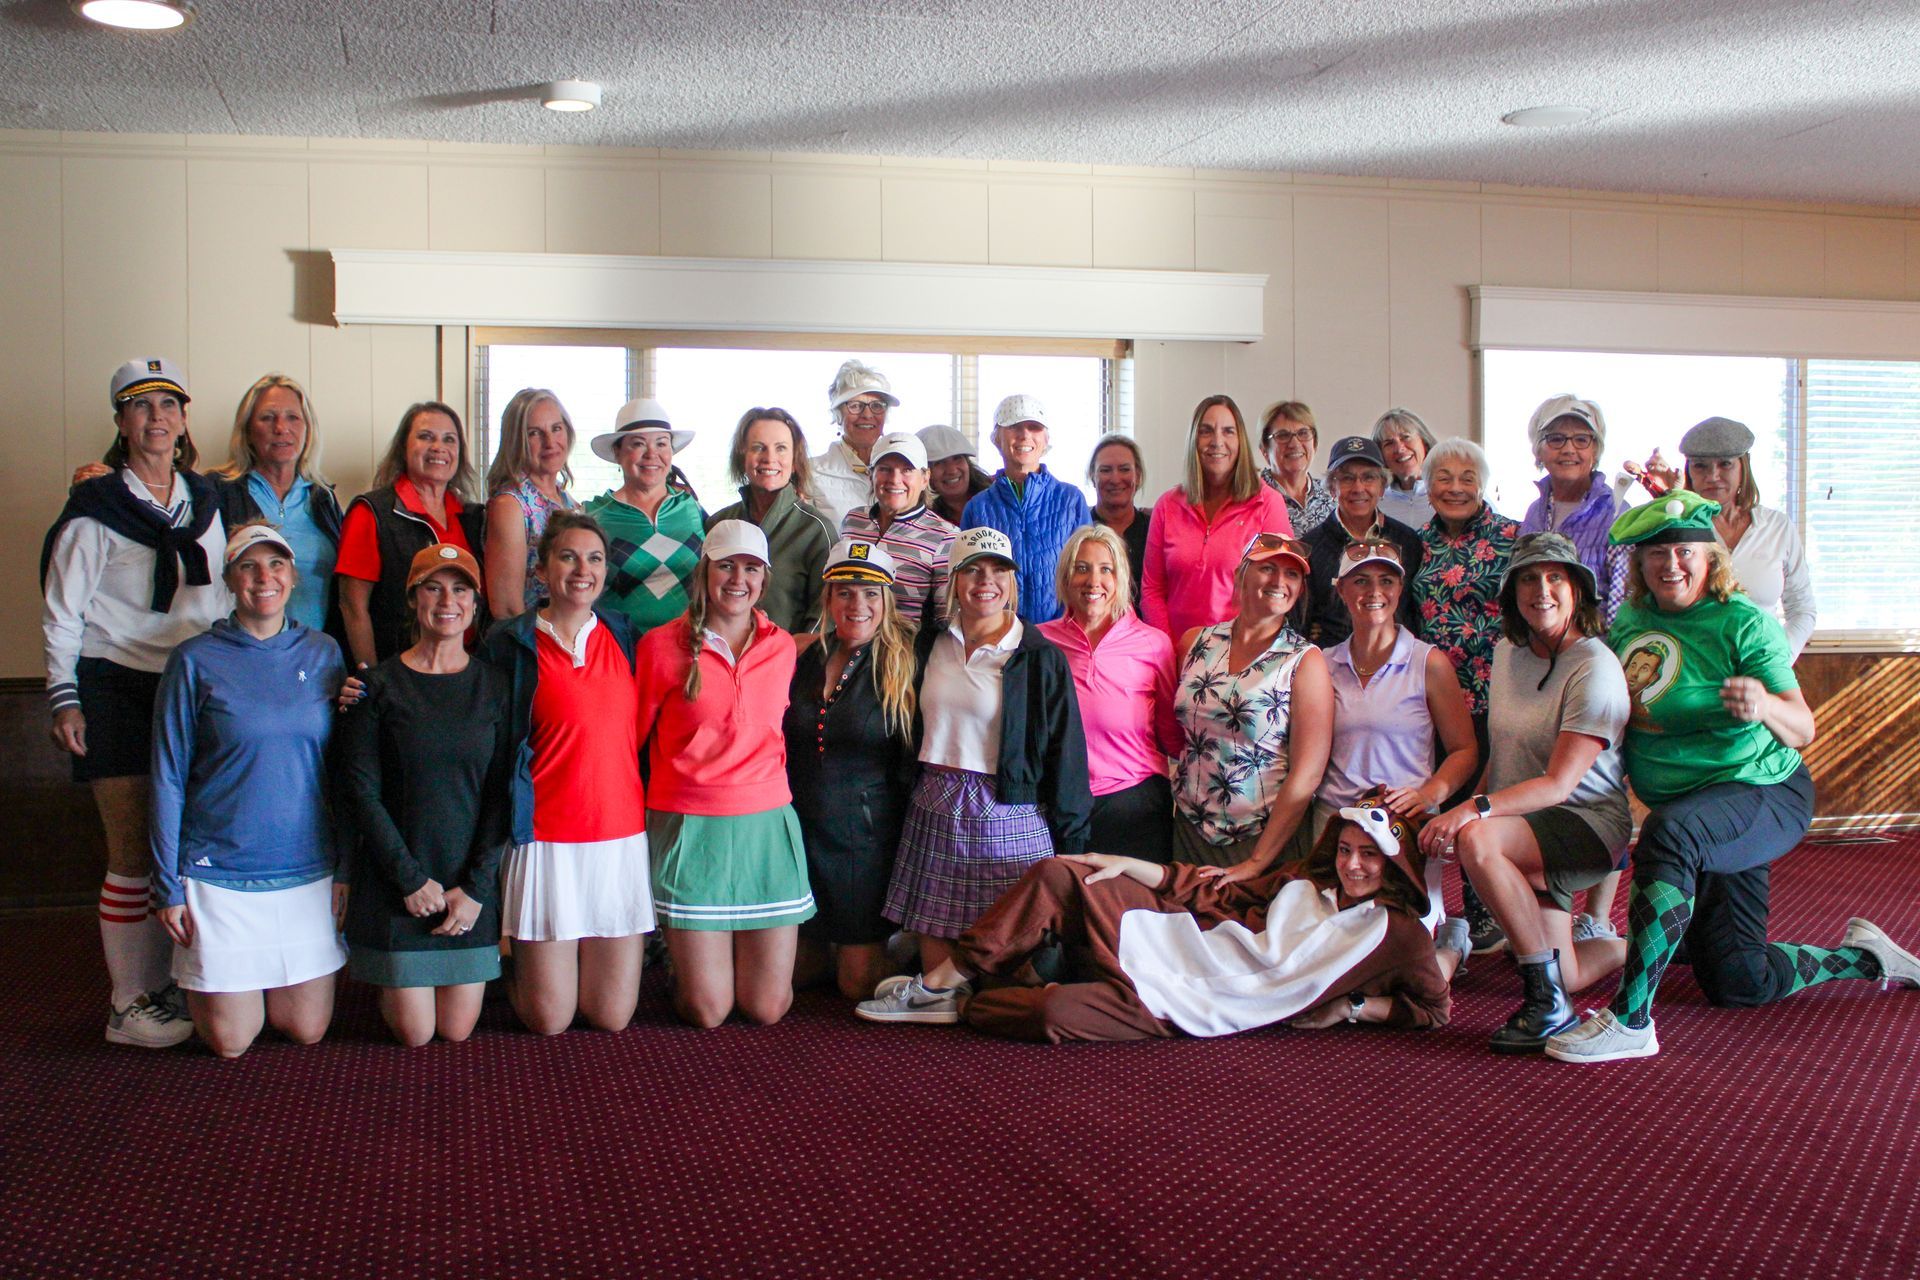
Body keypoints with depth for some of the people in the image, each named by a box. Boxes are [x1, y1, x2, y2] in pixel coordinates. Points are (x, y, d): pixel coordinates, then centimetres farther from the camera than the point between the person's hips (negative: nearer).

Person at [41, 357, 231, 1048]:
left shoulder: (207, 502, 13)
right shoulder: (94, 507, -2)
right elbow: (61, 613, -2)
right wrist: (63, 699, -8)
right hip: (117, 689, -5)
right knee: (134, 852, -4)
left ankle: (170, 984, 16)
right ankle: (130, 1005, 5)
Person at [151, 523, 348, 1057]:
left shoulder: (323, 653, 3)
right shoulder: (196, 660, -5)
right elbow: (168, 777, -2)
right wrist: (169, 887, -4)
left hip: (310, 871, 3)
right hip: (220, 870, -2)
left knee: (307, 1030, 8)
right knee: (231, 1042, 3)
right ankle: (195, 980, 35)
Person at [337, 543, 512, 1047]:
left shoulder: (493, 686, 2)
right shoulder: (380, 685, -3)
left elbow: (502, 793, -1)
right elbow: (359, 791, -6)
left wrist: (476, 886, -10)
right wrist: (411, 878, -12)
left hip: (473, 886, 1)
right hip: (394, 884, -1)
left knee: (457, 1032, 6)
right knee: (414, 1035, 4)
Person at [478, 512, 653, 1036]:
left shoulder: (622, 635, 8)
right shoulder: (510, 644, -3)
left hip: (623, 836, 3)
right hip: (548, 840, -3)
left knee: (612, 1016, 5)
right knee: (548, 1019, 1)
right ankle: (517, 962, 32)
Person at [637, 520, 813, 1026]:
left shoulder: (782, 646, 8)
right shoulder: (662, 646, -2)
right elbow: (634, 737, 6)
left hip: (767, 824, 3)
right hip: (691, 827, -3)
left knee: (767, 1008, 2)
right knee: (708, 1012, -2)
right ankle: (681, 957, 32)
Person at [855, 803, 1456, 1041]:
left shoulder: (1396, 932, 0)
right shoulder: (1305, 882, 14)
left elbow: (1433, 1007, 3)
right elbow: (1225, 893, 17)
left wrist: (1350, 1008, -7)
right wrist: (1125, 866, 12)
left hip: (1196, 1006, -6)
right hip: (1183, 941, 6)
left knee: (1056, 1013, -27)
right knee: (1056, 876, -8)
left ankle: (961, 1006, 3)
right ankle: (943, 980, -2)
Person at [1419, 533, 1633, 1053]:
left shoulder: (1596, 668, -16)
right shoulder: (1508, 652, 7)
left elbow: (1559, 783, -24)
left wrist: (1474, 812, -34)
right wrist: (1464, 812, 3)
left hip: (1587, 822, -7)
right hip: (1525, 833, 7)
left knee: (1478, 840, -36)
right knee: (1562, 977, 5)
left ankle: (1547, 1004, -25)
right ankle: (1634, 947, 38)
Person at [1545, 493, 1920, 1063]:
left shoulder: (1743, 624, -16)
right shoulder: (1629, 622, 1)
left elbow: (1802, 732, -23)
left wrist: (1765, 707, -42)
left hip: (1765, 795, -7)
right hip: (1701, 813, 7)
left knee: (1671, 830, -40)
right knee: (1739, 986, 11)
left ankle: (1630, 1020, -37)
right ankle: (1866, 956, 37)